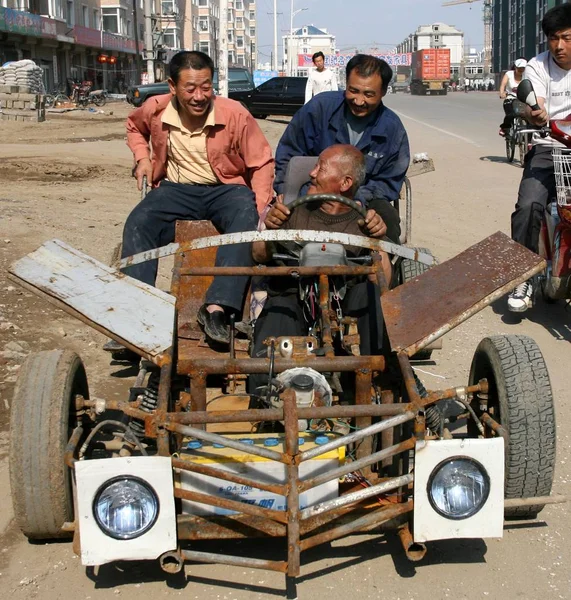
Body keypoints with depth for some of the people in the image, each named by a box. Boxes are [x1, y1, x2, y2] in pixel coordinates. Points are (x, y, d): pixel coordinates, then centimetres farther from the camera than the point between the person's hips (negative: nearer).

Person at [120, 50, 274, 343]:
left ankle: (216, 308, -41)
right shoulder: (155, 109, -6)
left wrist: (259, 210, -20)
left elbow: (262, 164, -7)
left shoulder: (234, 114, -15)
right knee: (137, 224, -24)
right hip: (177, 188, 2)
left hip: (225, 188, -2)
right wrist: (142, 157, 2)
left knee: (246, 219, -35)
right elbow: (134, 125, 21)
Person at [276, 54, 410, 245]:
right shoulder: (320, 107, -8)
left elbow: (388, 183, 1)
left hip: (363, 201, 1)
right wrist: (285, 193, -14)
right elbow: (288, 153, 1)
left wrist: (360, 199, -19)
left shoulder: (393, 129, -4)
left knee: (387, 220, -30)